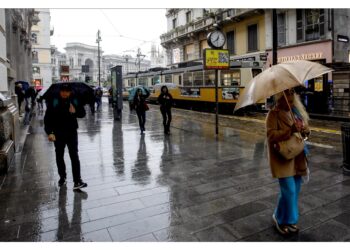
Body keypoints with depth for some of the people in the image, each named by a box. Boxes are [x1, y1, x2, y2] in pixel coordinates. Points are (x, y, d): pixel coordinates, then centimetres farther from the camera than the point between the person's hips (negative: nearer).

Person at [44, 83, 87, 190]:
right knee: (59, 156, 13)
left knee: (74, 156, -6)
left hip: (71, 132, 0)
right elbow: (47, 118, -7)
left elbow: (82, 113, 6)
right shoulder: (53, 102, -6)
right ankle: (62, 177, 32)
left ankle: (77, 181, -5)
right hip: (58, 133, 1)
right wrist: (49, 132, -17)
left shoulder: (75, 101, 0)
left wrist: (75, 111, -16)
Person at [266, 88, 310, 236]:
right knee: (289, 190, -7)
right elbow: (271, 135, -20)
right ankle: (280, 218, 18)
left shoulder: (297, 111, 10)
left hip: (298, 157, 7)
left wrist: (305, 131, -5)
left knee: (295, 190, 14)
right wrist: (290, 131, -29)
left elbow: (306, 127, 19)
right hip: (282, 157, -7)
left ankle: (289, 219, 33)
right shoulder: (274, 113, -12)